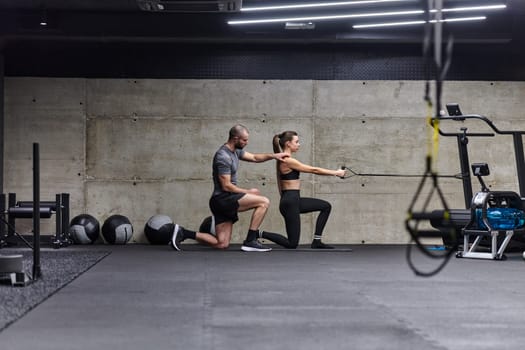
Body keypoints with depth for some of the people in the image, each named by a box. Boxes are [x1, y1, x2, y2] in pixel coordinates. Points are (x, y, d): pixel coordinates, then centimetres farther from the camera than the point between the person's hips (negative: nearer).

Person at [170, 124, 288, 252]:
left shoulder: (235, 151, 12)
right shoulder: (223, 157, -18)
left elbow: (254, 157, 25)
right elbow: (226, 186, -19)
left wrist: (274, 155, 12)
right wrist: (248, 192, -9)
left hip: (224, 200, 10)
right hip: (222, 199, -10)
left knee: (222, 244, 8)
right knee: (264, 202, -16)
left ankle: (183, 233, 9)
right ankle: (250, 241, -13)